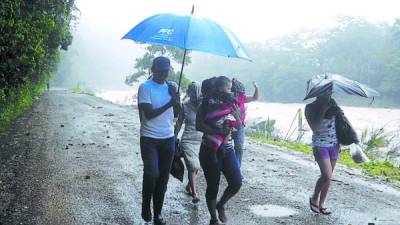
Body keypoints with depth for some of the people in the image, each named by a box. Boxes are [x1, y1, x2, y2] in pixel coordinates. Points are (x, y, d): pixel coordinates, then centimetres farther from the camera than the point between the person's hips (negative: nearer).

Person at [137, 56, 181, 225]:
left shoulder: (171, 86, 7)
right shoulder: (145, 87, -9)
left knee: (163, 178, 7)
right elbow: (149, 114, -16)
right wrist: (169, 103, -19)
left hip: (168, 138, 5)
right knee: (152, 173, -17)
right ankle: (146, 205, 9)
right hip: (149, 138, -4)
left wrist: (175, 95, -15)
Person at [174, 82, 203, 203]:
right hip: (188, 140, -1)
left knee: (195, 167, 8)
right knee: (193, 166, -12)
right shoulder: (185, 106, -2)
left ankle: (189, 186, 34)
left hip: (201, 140, 1)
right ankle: (194, 194, -7)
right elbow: (179, 124, 8)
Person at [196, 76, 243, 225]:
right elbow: (199, 125, -16)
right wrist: (218, 131, -23)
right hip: (210, 151, -5)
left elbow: (239, 124, 6)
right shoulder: (207, 104, -7)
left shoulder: (229, 104, 8)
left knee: (237, 183, -3)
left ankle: (220, 206, 25)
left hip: (227, 150, 5)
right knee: (213, 186, 2)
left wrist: (232, 106, -6)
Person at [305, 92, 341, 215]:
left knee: (328, 177, 7)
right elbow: (314, 127, -21)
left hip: (334, 145, 5)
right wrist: (324, 110, -25)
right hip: (320, 145, -5)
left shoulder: (332, 103, 3)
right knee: (326, 176, -14)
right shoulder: (310, 107, -9)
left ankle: (321, 205, 19)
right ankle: (314, 198, 11)